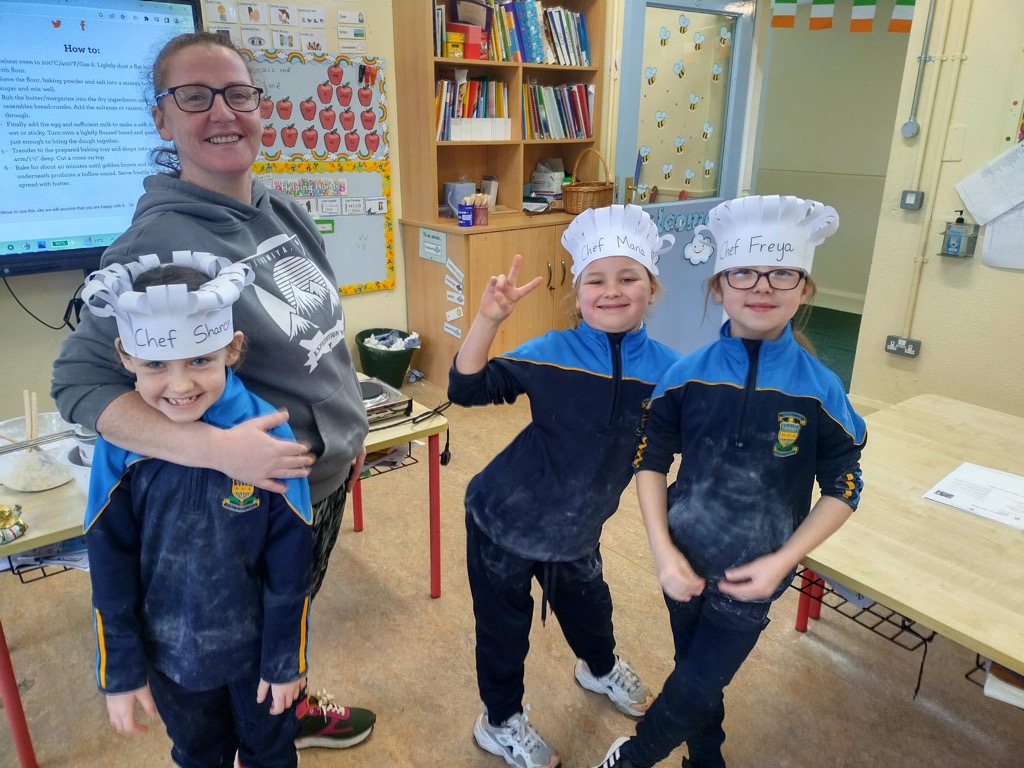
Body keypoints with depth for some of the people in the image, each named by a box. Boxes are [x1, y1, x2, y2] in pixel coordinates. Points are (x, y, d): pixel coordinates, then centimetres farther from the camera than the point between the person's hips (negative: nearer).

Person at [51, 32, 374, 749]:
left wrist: (350, 425, 13)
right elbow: (78, 381, -23)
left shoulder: (287, 213, 0)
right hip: (258, 498, -7)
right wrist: (216, 447, -35)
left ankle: (291, 710, 56)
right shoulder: (157, 243, -23)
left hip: (331, 473, 7)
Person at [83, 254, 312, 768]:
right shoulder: (119, 447, -18)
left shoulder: (268, 435, -24)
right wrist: (119, 670, -1)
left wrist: (286, 657, -8)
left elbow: (291, 561, -15)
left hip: (256, 645, -2)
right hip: (170, 653, 2)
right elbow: (110, 571, -6)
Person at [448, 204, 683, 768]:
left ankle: (601, 669, 64)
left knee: (585, 601, 29)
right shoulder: (551, 355, -20)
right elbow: (467, 389, -20)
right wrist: (488, 318, -33)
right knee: (504, 623, 14)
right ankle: (501, 722, 43)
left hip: (578, 529, 4)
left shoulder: (666, 369, -13)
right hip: (505, 520, -3)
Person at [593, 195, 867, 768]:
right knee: (698, 675, 22)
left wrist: (781, 562, -15)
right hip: (685, 564, 2)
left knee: (693, 692, 11)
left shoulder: (820, 391, -15)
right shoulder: (688, 375, -11)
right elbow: (651, 460, -3)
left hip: (751, 577, -1)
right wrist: (663, 550, -11)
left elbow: (843, 489, -6)